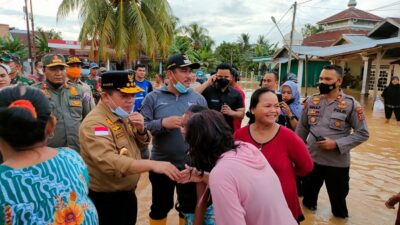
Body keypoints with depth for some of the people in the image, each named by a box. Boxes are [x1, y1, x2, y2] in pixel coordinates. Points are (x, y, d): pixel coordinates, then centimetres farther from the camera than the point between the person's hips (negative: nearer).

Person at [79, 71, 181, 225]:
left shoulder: (124, 115, 2)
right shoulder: (94, 123, -24)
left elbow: (142, 144, 10)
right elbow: (109, 162, -37)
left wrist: (141, 129, -12)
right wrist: (152, 165, -43)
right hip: (106, 199, -8)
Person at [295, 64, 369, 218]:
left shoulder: (351, 104, -11)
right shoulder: (311, 101, 0)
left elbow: (363, 133, -9)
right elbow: (302, 128, 8)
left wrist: (336, 144, -20)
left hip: (337, 163, -3)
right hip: (311, 158, 3)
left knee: (338, 197, 17)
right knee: (308, 192, 22)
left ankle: (340, 216, 44)